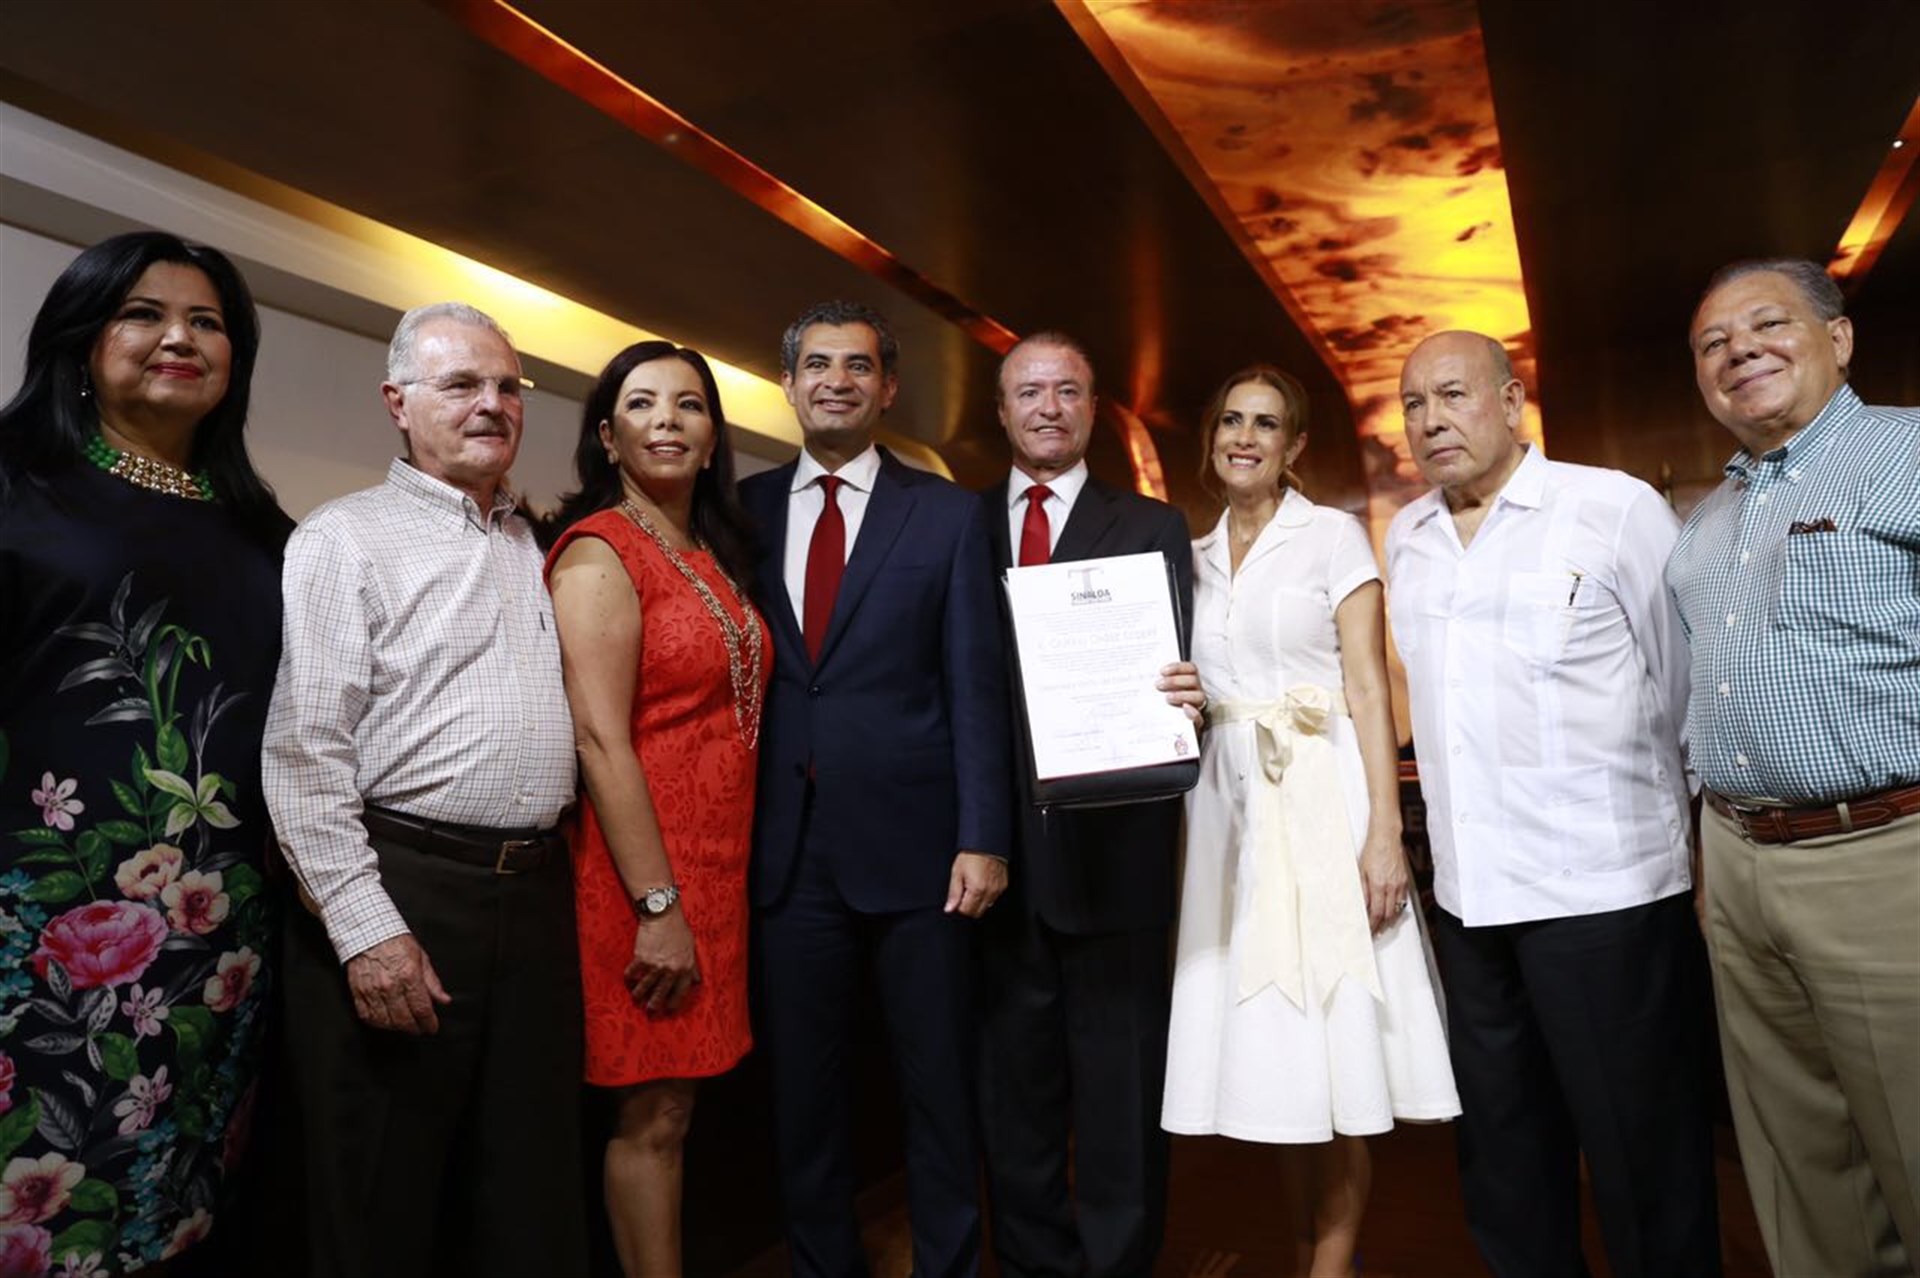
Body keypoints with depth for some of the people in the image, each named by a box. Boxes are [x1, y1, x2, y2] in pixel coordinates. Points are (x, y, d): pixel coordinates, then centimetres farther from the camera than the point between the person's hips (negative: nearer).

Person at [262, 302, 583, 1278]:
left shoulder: (535, 549, 14)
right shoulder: (346, 538, -3)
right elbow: (304, 751, -10)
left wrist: (553, 874, 9)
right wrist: (365, 931, -16)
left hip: (536, 893, 5)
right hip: (399, 889, -5)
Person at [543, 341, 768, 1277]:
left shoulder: (713, 558, 13)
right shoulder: (599, 552, -9)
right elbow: (599, 739, -16)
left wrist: (700, 898, 12)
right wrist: (658, 907, -18)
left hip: (716, 866, 7)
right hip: (642, 869, -7)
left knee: (669, 1110, 15)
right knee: (652, 1116, 3)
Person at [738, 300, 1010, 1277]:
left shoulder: (949, 515, 2)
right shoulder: (743, 510, 8)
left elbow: (975, 687, -2)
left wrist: (982, 838, -8)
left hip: (912, 843, -2)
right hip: (786, 848, 2)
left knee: (938, 1086, 11)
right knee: (802, 1088, 14)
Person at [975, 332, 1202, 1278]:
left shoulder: (1153, 527, 5)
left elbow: (1177, 671, 0)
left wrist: (1187, 698, -23)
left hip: (1112, 844, -2)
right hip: (996, 845, 2)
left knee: (1120, 1086, 8)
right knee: (1013, 1085, 16)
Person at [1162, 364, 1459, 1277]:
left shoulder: (1333, 536, 0)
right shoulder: (1194, 560, 13)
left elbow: (1369, 691, -6)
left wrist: (1384, 834, -14)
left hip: (1322, 799, -4)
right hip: (1228, 807, 4)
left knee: (1335, 1043, 0)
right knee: (1269, 1045, 10)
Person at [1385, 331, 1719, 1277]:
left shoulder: (1617, 508, -7)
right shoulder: (1404, 539, 10)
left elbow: (1692, 688, -2)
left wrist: (1702, 829, 3)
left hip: (1607, 889, -5)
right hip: (1467, 894, 5)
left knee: (1643, 1162, 8)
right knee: (1501, 1156, 18)